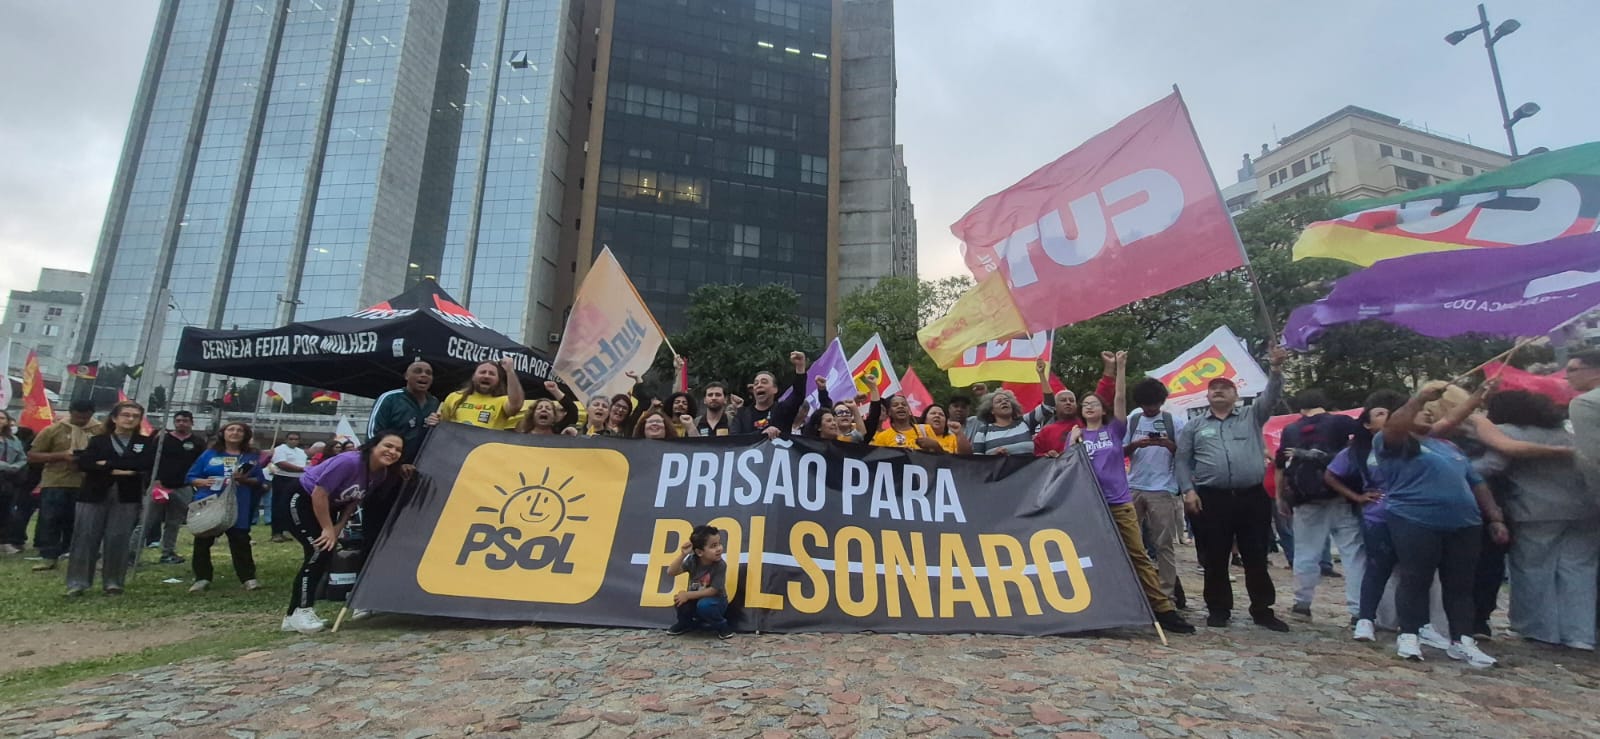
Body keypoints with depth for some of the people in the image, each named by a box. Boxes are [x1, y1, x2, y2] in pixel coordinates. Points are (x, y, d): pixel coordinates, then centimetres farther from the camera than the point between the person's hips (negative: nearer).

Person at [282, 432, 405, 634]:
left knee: (326, 555, 6)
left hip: (326, 507, 9)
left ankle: (303, 609, 18)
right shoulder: (349, 462, -34)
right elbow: (319, 494, -30)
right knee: (319, 551, -17)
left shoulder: (381, 474, -9)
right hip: (301, 501, -9)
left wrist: (339, 527, -4)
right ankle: (296, 613, -7)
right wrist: (328, 529, -22)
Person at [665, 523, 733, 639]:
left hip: (716, 601, -4)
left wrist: (688, 595, -25)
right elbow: (671, 573, -19)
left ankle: (723, 626, -8)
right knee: (680, 600, -26)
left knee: (704, 605, -36)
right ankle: (686, 623, 8)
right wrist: (682, 555, -33)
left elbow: (713, 591, -23)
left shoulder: (720, 565, -25)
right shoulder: (692, 560, -15)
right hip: (696, 598, 4)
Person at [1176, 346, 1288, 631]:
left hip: (1252, 498, 0)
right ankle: (1218, 609, 18)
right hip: (1211, 499, 0)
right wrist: (1188, 490, -5)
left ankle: (1262, 610, 21)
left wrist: (1276, 369, -20)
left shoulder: (1252, 417, 13)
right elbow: (1182, 460, 7)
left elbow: (1270, 396, -4)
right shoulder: (1194, 426, 12)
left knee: (1256, 558, 7)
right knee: (1215, 560, 6)